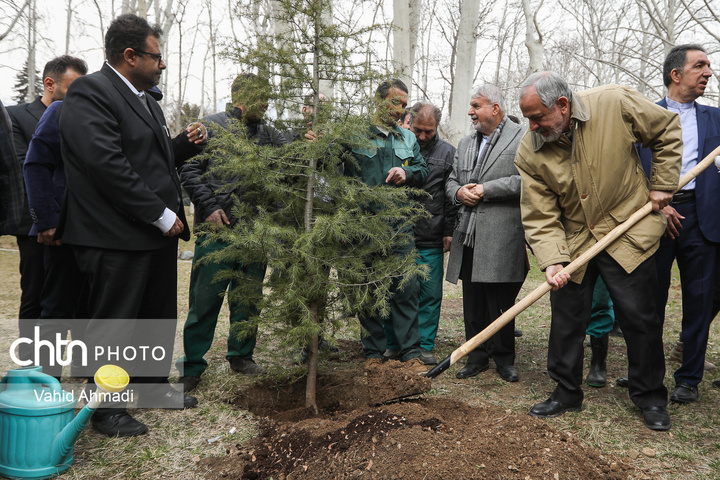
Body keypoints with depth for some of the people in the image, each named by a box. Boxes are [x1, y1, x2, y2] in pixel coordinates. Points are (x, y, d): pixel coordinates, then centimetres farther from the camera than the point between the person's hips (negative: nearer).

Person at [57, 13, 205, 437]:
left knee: (160, 317, 19)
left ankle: (153, 387, 36)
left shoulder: (144, 99, 17)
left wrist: (185, 144, 5)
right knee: (114, 324, 3)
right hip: (118, 236, -9)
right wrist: (160, 215, -20)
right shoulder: (90, 93, -13)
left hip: (157, 232, 10)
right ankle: (107, 410, 20)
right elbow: (106, 164, -23)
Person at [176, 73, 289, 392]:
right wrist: (209, 206, -12)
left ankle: (241, 354, 27)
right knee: (206, 297, -2)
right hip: (217, 228, -5)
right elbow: (189, 170, -3)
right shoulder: (213, 126, 1)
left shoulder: (266, 133, 16)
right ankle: (193, 363, 11)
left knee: (249, 297, 12)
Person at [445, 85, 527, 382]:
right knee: (472, 303, 11)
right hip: (468, 236, 6)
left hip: (502, 238, -6)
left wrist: (485, 189, -14)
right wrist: (459, 192, -1)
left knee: (500, 303, 1)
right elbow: (451, 181, 22)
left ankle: (504, 358, 19)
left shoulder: (522, 139, -3)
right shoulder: (465, 143, 20)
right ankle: (477, 356, 24)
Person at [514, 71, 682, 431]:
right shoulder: (530, 153, -11)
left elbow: (667, 132, 2)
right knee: (566, 319, 7)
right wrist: (552, 261, -24)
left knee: (639, 317, 2)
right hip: (573, 241, 2)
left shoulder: (616, 104, -16)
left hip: (627, 232, -2)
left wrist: (662, 184, -2)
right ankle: (566, 393, 24)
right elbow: (540, 218, -11)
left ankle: (651, 397, 22)